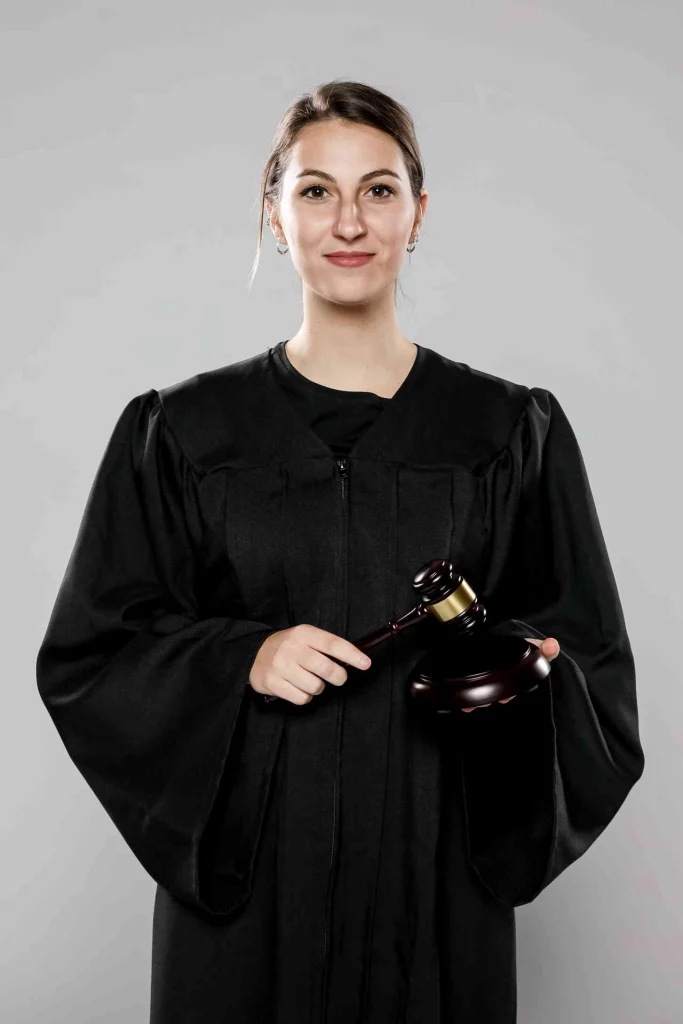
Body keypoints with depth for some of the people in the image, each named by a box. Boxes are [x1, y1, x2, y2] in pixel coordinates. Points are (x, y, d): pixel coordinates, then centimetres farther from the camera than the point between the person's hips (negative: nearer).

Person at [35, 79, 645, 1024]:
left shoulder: (512, 431, 1)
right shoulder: (183, 432, 0)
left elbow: (588, 655, 5)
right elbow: (88, 655, 1)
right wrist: (241, 661, -15)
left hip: (437, 870, 1)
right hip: (245, 864, 0)